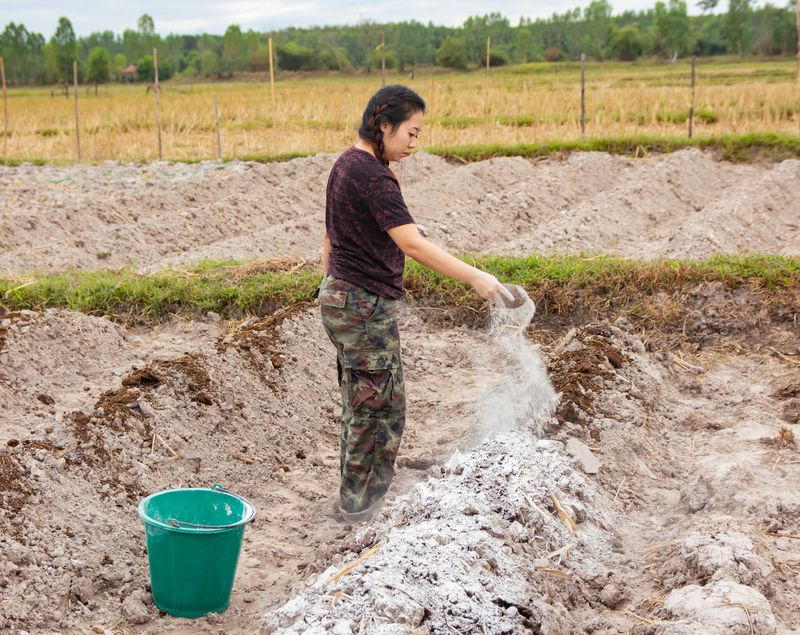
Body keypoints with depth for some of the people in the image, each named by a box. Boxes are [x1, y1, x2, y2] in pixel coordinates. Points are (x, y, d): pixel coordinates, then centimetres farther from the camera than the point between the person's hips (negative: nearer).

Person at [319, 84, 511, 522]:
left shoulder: (346, 164, 10)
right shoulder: (372, 177, -21)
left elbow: (330, 236, 17)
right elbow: (412, 244, -29)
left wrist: (329, 285, 23)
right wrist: (474, 277, -31)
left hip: (340, 297, 10)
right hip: (367, 305, -10)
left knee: (360, 402, 17)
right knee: (379, 405, 2)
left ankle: (355, 495, 28)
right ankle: (360, 502, 14)